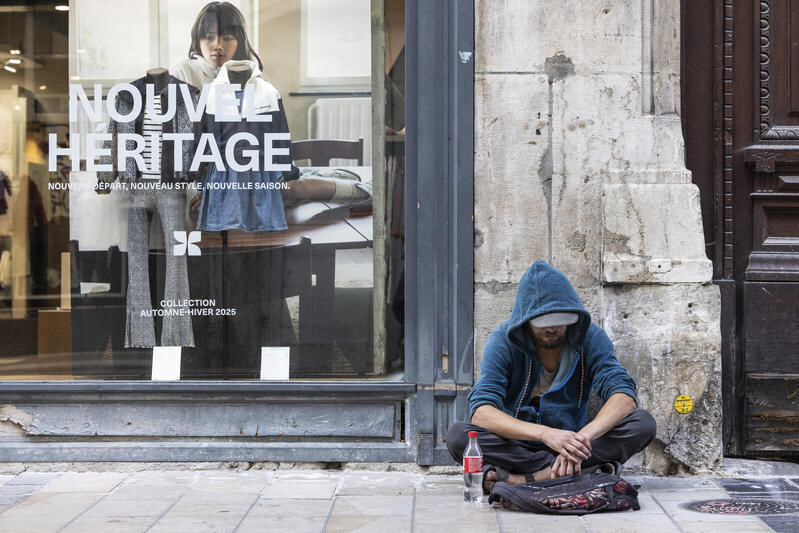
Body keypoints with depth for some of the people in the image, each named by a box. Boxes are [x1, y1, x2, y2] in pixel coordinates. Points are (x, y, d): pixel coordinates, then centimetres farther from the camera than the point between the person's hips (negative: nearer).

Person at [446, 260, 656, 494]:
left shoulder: (590, 337, -7)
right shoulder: (503, 341, -12)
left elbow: (624, 396, -18)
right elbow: (481, 411, -25)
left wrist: (584, 436, -38)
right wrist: (545, 434, -41)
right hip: (518, 445, -1)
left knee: (642, 423, -22)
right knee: (458, 435, -30)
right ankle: (585, 470, -28)